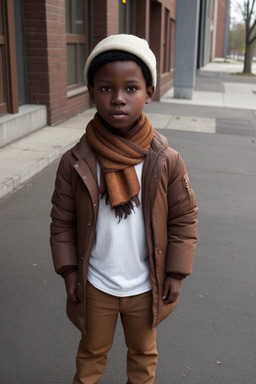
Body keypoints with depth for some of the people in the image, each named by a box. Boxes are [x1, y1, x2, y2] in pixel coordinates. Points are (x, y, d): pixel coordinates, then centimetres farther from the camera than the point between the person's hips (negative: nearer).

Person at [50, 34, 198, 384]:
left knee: (143, 352, 26)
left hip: (146, 286, 0)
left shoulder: (167, 162, -16)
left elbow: (184, 219, -7)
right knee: (92, 350, 26)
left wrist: (176, 273, -6)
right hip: (95, 286, 0)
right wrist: (68, 271, -6)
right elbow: (62, 221, -5)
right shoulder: (74, 162, -16)